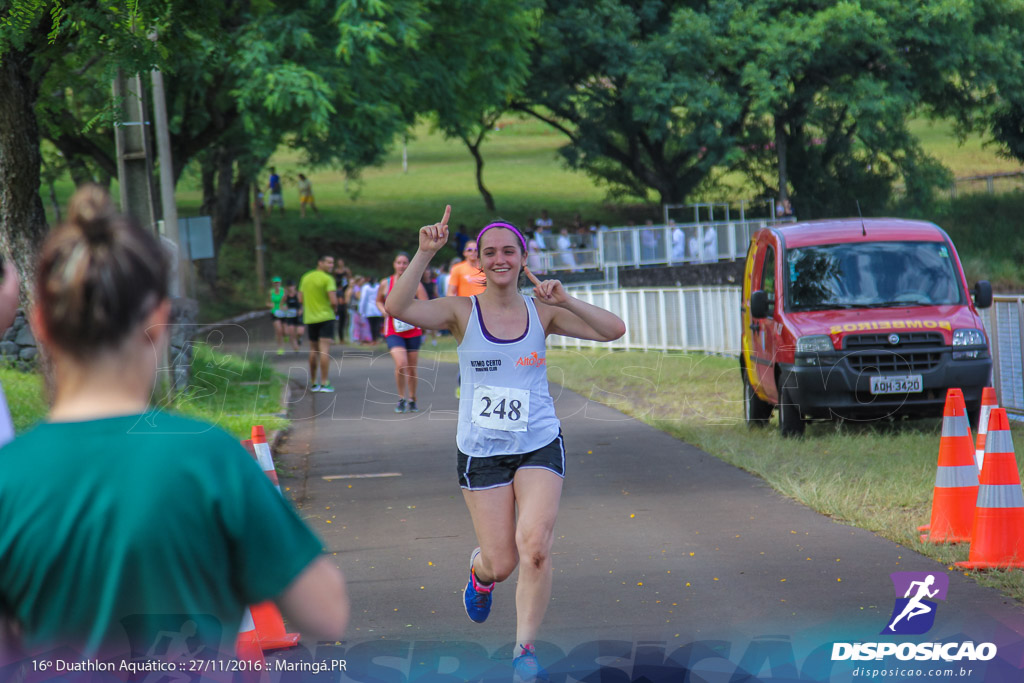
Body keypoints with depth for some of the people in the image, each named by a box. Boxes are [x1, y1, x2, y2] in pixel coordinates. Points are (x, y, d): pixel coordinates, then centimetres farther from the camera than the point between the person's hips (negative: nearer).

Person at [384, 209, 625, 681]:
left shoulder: (542, 312, 2)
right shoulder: (462, 311, -3)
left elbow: (613, 330, -5)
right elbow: (397, 307, -18)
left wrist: (566, 302, -18)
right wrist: (425, 254, -26)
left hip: (539, 446, 1)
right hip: (482, 451, -1)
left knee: (534, 546, -19)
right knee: (502, 563, 2)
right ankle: (480, 572, 40)